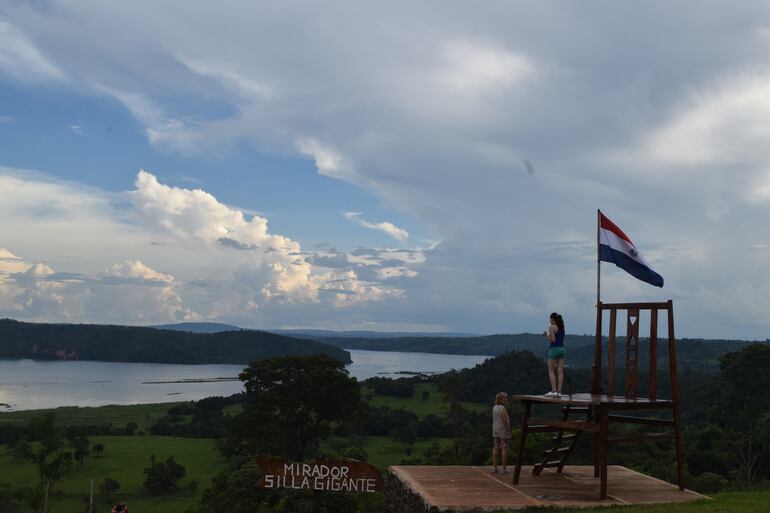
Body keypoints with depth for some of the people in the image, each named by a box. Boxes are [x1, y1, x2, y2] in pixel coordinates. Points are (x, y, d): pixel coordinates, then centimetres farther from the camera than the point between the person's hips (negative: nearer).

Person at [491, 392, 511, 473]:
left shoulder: (494, 408, 7)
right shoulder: (503, 408, -16)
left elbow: (494, 420, 10)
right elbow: (505, 421, -20)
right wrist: (508, 431, -14)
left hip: (495, 430, 7)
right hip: (503, 430, -7)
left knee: (495, 448, 9)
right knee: (504, 449, -1)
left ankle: (494, 467, 11)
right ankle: (504, 469, 1)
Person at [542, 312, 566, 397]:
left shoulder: (552, 327, -8)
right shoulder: (562, 327, 15)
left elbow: (553, 340, -14)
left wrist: (546, 335, 1)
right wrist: (548, 335, 23)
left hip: (554, 349, -7)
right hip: (562, 349, 7)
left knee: (551, 371, 0)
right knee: (560, 372, 2)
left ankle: (554, 391, -8)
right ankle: (559, 392, -1)